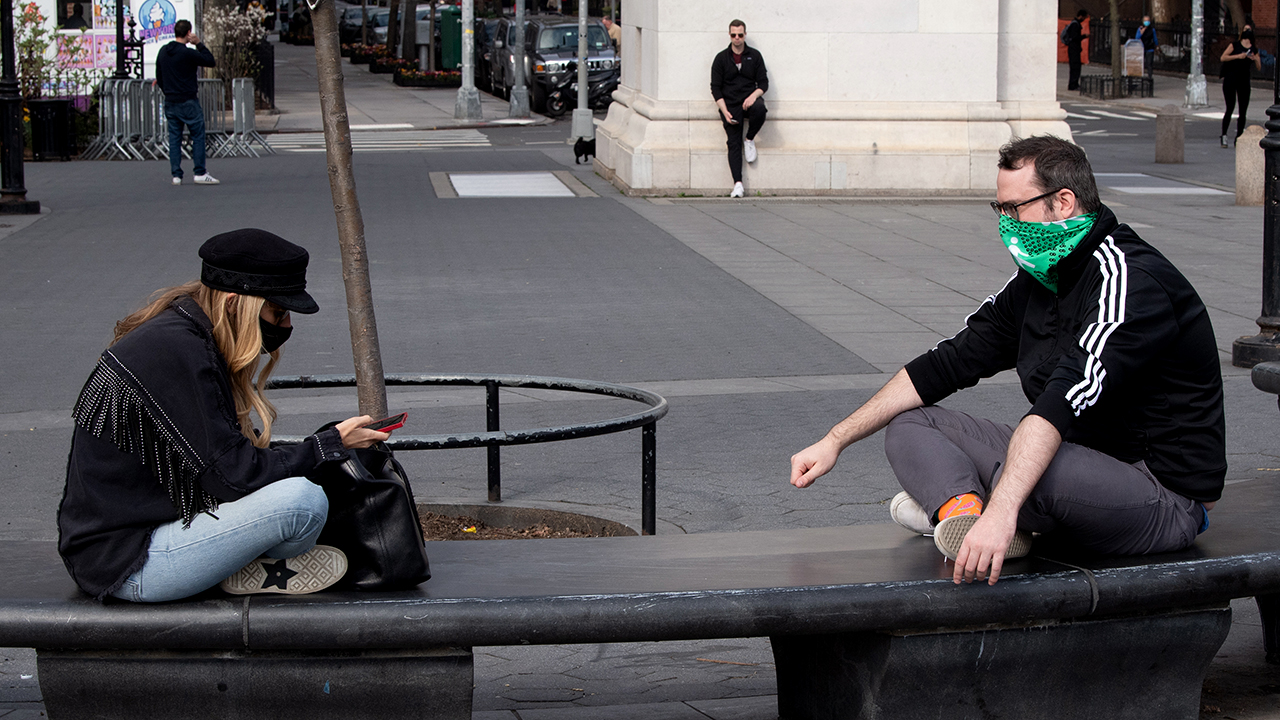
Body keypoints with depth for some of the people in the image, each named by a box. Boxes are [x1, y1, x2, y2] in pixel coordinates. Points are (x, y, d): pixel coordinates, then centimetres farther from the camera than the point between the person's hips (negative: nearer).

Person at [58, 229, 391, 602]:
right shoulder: (174, 353, -22)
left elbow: (222, 447, 17)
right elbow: (232, 476, -22)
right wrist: (332, 443, -11)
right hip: (125, 568, -11)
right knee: (302, 499, -24)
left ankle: (256, 563, 3)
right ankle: (262, 570, 4)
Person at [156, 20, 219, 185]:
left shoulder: (162, 52, 8)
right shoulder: (187, 53, -15)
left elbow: (159, 78, 16)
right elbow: (211, 62, -8)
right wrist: (199, 44, -3)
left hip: (170, 102, 7)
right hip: (188, 102, -7)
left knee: (174, 139, 8)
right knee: (198, 136, 0)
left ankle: (176, 175, 7)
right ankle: (200, 173, -3)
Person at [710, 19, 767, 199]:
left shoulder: (754, 56, 8)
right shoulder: (721, 58, 6)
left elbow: (763, 83, 7)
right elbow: (716, 88, 4)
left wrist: (754, 96, -15)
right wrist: (725, 112, -10)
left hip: (749, 100, 0)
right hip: (730, 104, 0)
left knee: (759, 109, -36)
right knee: (733, 142, -16)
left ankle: (750, 140, -6)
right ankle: (737, 184, -22)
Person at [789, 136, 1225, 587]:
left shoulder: (1126, 280, -21)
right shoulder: (1038, 280, 9)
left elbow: (1069, 395, -36)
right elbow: (949, 363, 13)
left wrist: (1002, 509, -49)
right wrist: (835, 441, 8)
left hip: (1167, 498, -9)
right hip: (1081, 466, 9)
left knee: (1044, 479, -41)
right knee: (910, 423, 5)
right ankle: (965, 511, -25)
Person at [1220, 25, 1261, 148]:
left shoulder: (1254, 50, 10)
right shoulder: (1235, 45, 2)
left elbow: (1259, 68, 8)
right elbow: (1223, 57, -8)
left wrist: (1255, 59, -12)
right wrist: (1238, 56, -17)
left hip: (1244, 81, 4)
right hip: (1230, 79, -4)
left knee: (1243, 111, 2)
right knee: (1230, 108, -12)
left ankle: (1238, 138, 9)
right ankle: (1224, 136, -6)